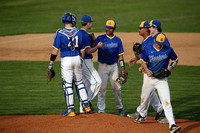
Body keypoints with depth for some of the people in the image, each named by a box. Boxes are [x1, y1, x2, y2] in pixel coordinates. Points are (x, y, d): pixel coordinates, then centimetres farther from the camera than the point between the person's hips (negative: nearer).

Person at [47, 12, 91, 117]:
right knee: (79, 82, 19)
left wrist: (51, 63, -2)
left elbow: (55, 50, -9)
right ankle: (86, 105, 19)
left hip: (66, 60, -4)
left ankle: (71, 110, 2)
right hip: (77, 59, 4)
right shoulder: (78, 33, 3)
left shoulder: (60, 33, -8)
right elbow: (82, 50, 9)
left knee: (67, 85, 1)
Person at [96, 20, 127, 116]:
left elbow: (120, 55, 9)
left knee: (116, 87, 0)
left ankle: (120, 107, 17)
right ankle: (101, 110, 6)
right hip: (103, 66, -2)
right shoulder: (100, 38, 0)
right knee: (102, 88, -1)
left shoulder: (118, 40, 8)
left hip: (113, 66, 2)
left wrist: (123, 68, 3)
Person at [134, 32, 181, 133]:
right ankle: (142, 115, 50)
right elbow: (144, 61, 6)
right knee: (144, 98, 19)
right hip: (150, 78, 3)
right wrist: (147, 70, -14)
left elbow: (175, 60, 6)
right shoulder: (148, 49, -6)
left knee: (166, 101, -15)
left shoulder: (168, 50, -9)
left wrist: (169, 69, -11)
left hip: (162, 79, -2)